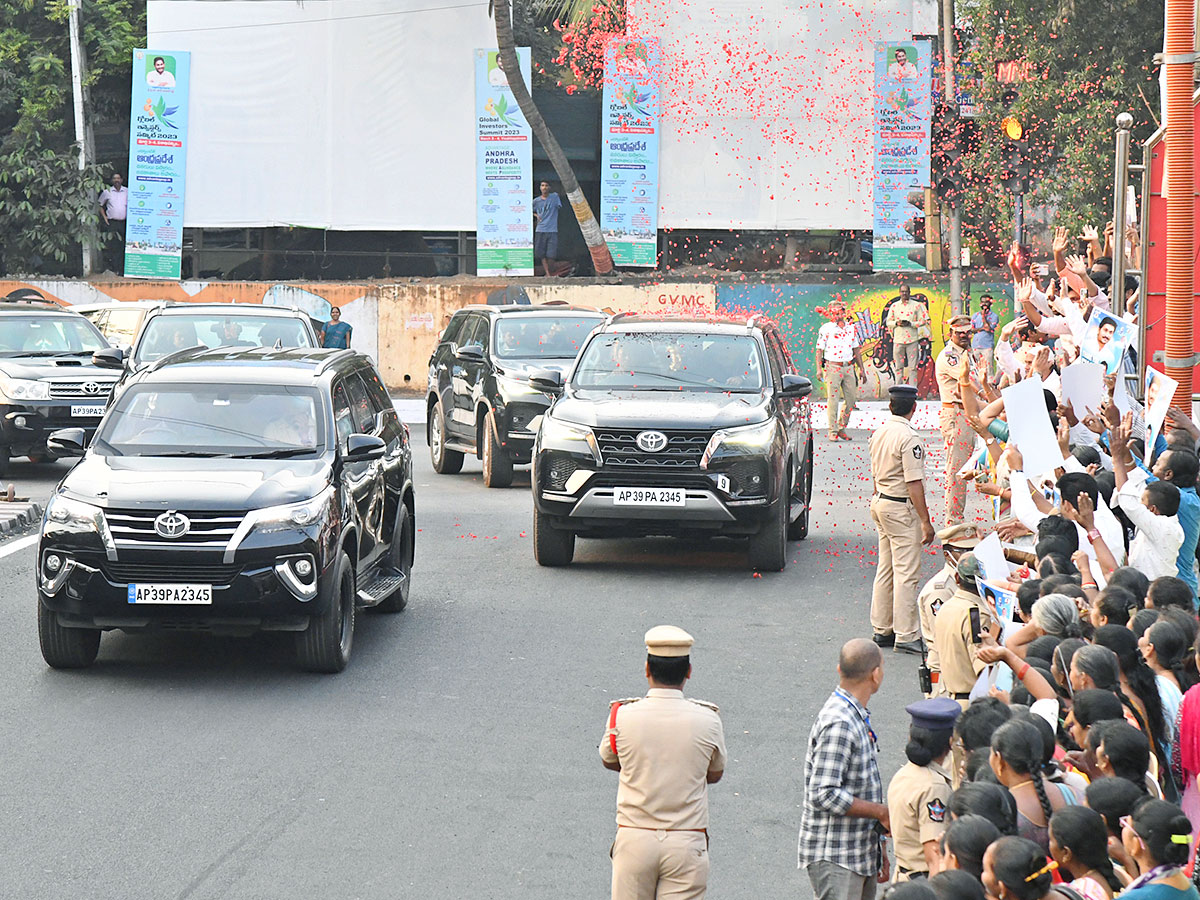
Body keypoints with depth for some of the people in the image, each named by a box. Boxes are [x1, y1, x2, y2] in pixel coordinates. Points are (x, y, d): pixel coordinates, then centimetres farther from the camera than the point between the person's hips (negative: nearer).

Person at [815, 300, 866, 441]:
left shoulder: (851, 328, 12)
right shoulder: (826, 329, -1)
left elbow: (856, 349, 18)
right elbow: (819, 350, -1)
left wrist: (861, 368, 15)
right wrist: (819, 368, -11)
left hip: (848, 367, 5)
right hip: (832, 368, -5)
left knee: (851, 399, 4)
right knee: (833, 401, -7)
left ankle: (841, 428, 19)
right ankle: (832, 432, -3)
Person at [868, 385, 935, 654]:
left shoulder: (879, 433, 8)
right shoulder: (908, 437, -18)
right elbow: (914, 483, -19)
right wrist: (925, 521, -16)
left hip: (880, 503, 9)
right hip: (902, 508, -9)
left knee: (886, 569, 15)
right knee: (906, 573, -6)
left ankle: (882, 629, 21)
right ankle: (906, 635, -5)